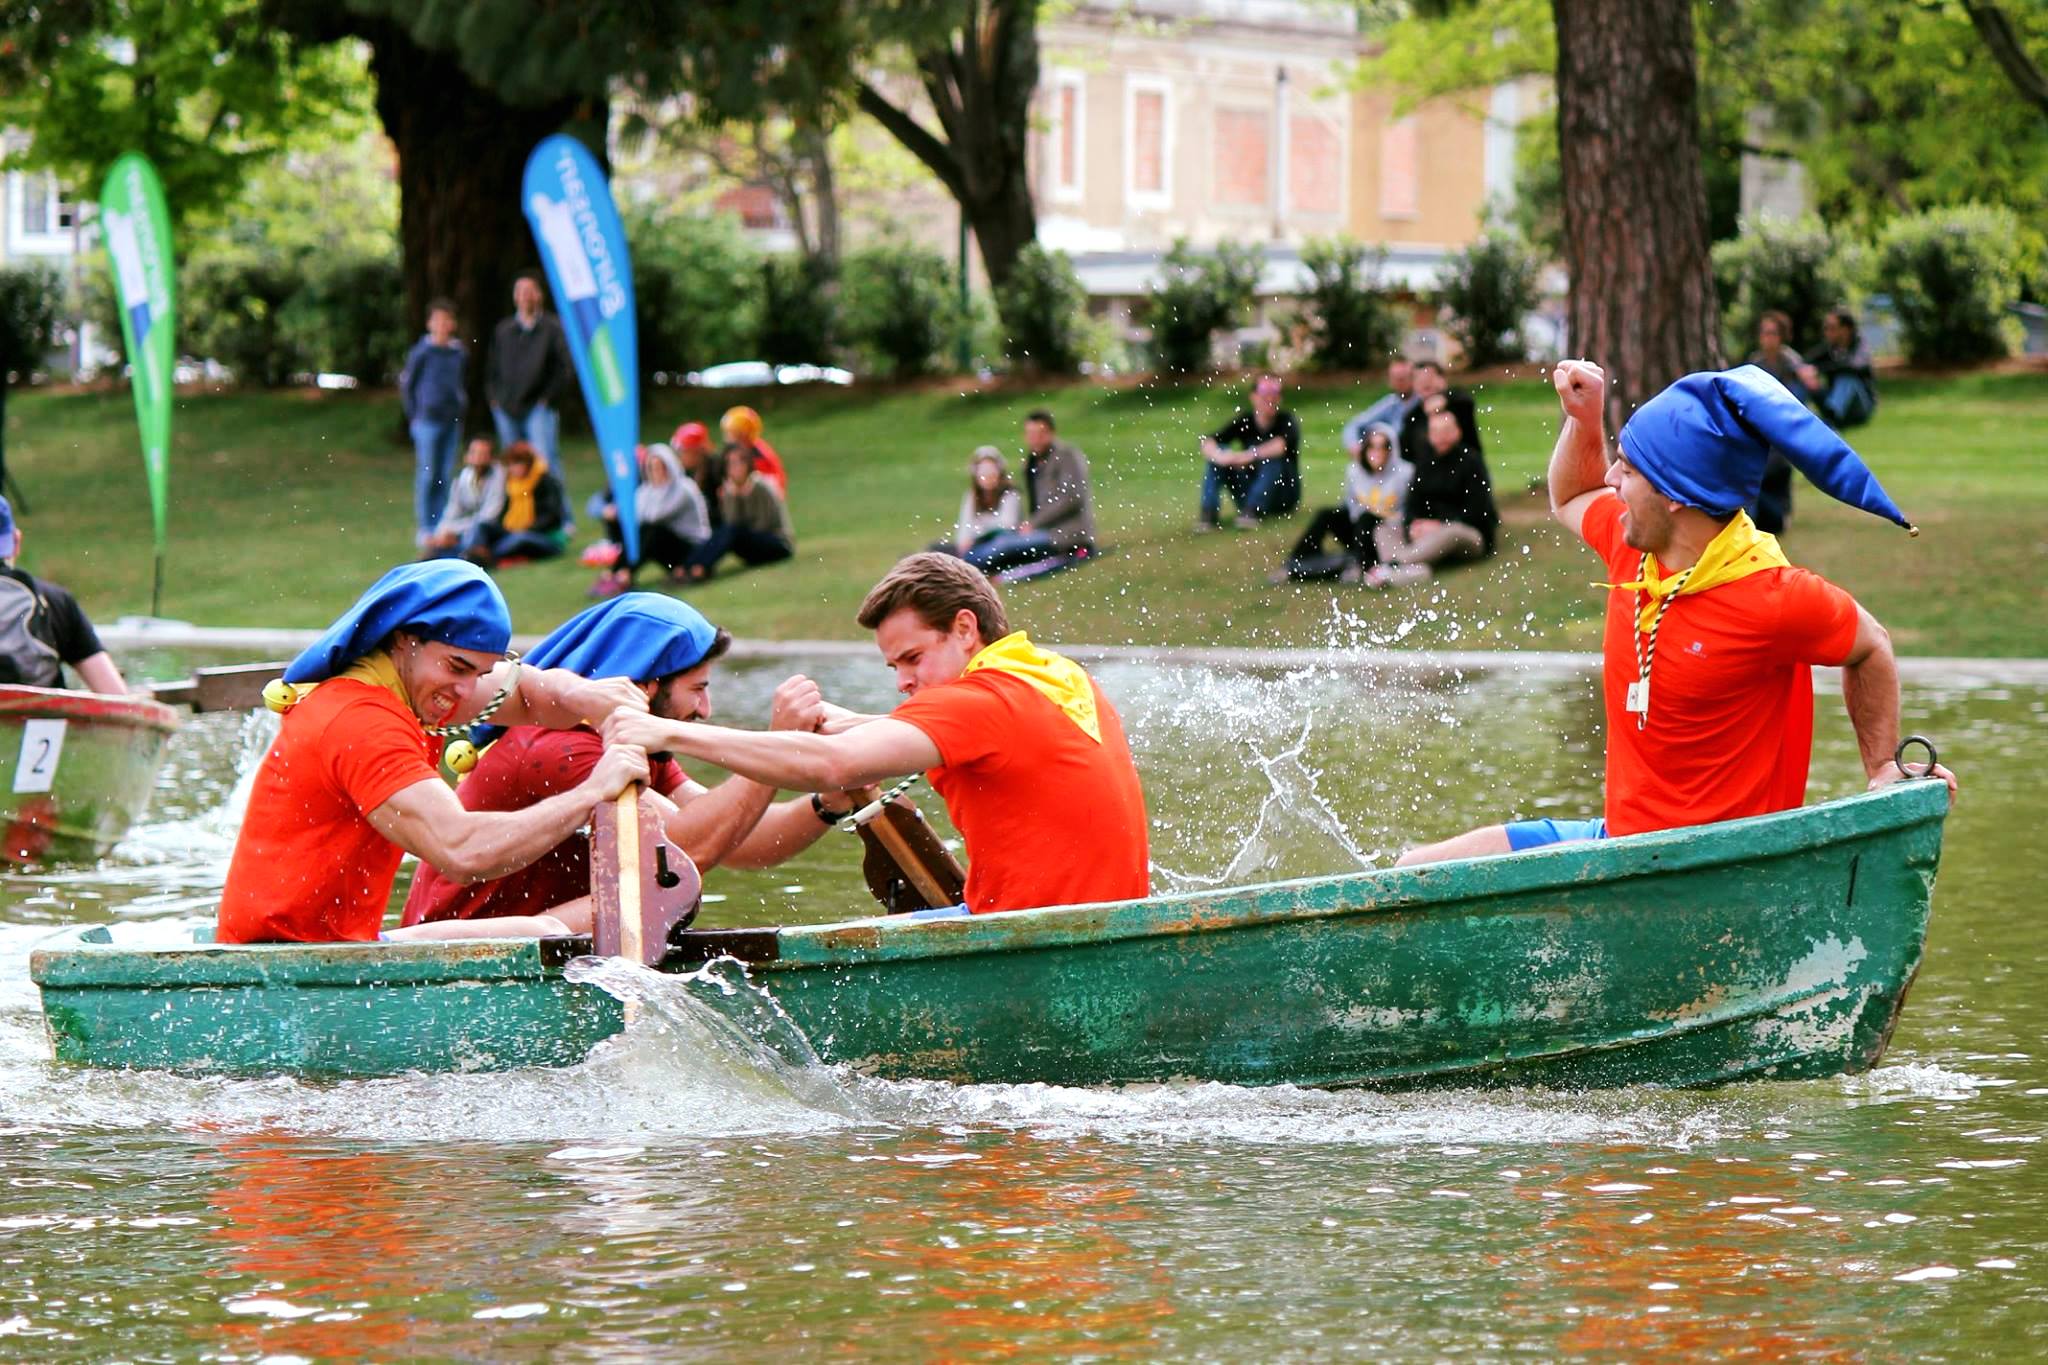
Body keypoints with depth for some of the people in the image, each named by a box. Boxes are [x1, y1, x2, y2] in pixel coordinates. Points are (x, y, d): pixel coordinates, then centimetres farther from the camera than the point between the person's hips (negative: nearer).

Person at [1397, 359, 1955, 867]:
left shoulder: (1770, 595, -19)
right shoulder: (1631, 546, 2)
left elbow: (1871, 648, -1)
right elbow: (1571, 500, 27)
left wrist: (1883, 771, 4)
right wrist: (1585, 419, 11)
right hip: (1619, 839, 8)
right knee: (1416, 872, 2)